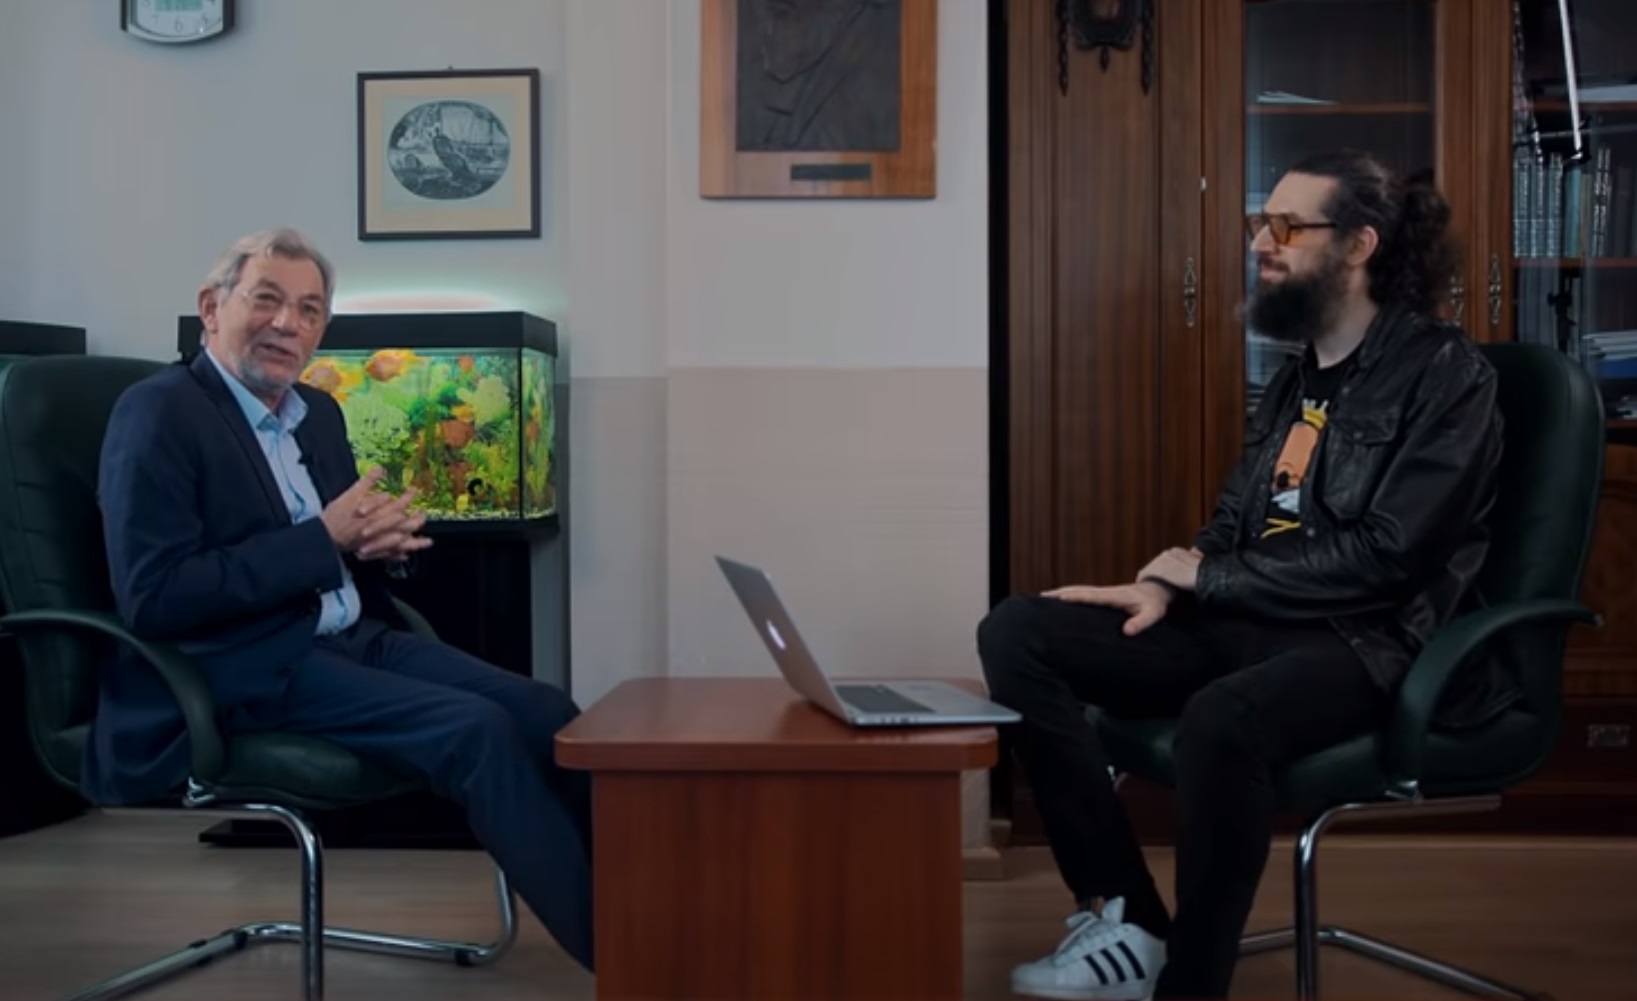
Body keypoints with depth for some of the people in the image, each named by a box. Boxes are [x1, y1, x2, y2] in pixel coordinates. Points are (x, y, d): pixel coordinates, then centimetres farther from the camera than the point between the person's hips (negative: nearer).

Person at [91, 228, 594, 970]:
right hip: (247, 670, -8)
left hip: (354, 640, 8)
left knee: (545, 711, -12)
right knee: (477, 729, -25)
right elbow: (152, 600, -19)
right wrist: (325, 540, -20)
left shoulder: (318, 411, 14)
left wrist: (375, 538, -4)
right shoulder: (159, 414, -10)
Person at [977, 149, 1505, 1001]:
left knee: (1222, 718, -42)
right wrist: (1170, 586, -4)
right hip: (1250, 621, 8)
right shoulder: (1298, 373, 16)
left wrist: (1207, 577, -10)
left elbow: (1386, 556, -16)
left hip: (1370, 644, -7)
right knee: (1016, 632, -12)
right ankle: (1124, 921, -14)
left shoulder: (1445, 373, -6)